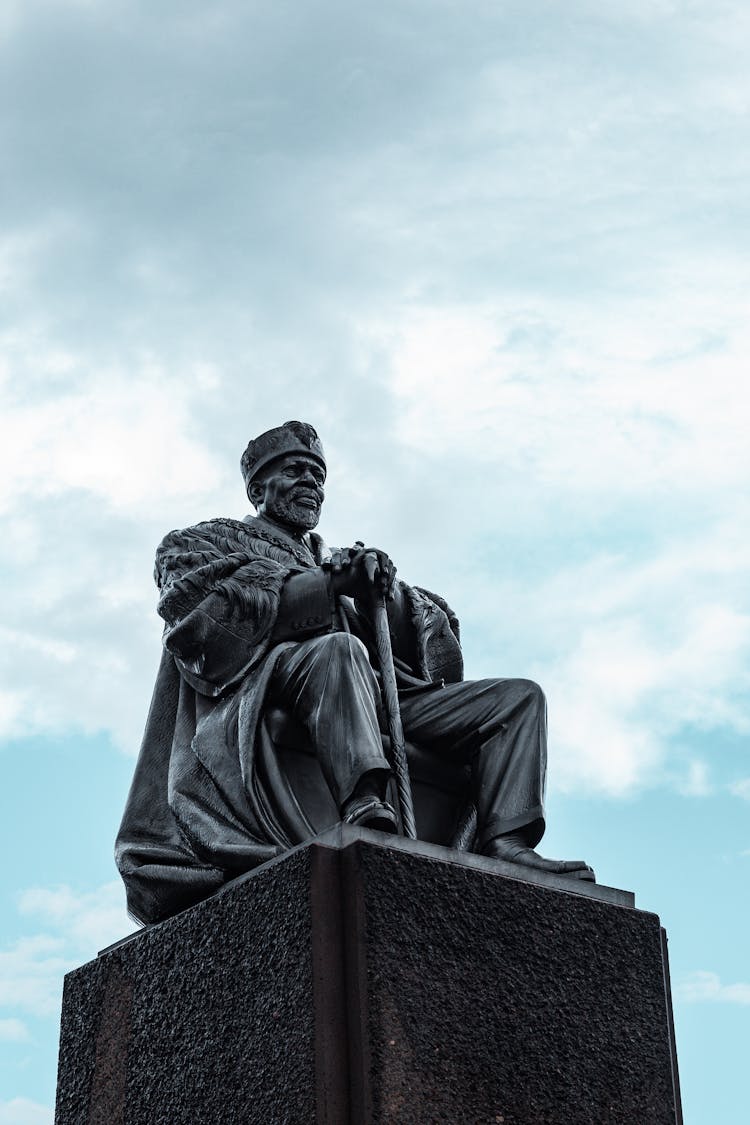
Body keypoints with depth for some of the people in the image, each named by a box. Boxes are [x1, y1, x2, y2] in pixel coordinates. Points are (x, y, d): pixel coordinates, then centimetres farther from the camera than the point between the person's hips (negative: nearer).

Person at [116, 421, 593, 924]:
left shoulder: (335, 560, 36)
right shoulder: (210, 541, 24)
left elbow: (433, 630, 24)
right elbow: (196, 605, -2)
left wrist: (380, 586, 0)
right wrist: (326, 586, -6)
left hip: (373, 703, 6)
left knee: (521, 698, -7)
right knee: (337, 650, -39)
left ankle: (505, 841, -28)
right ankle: (366, 810, -59)